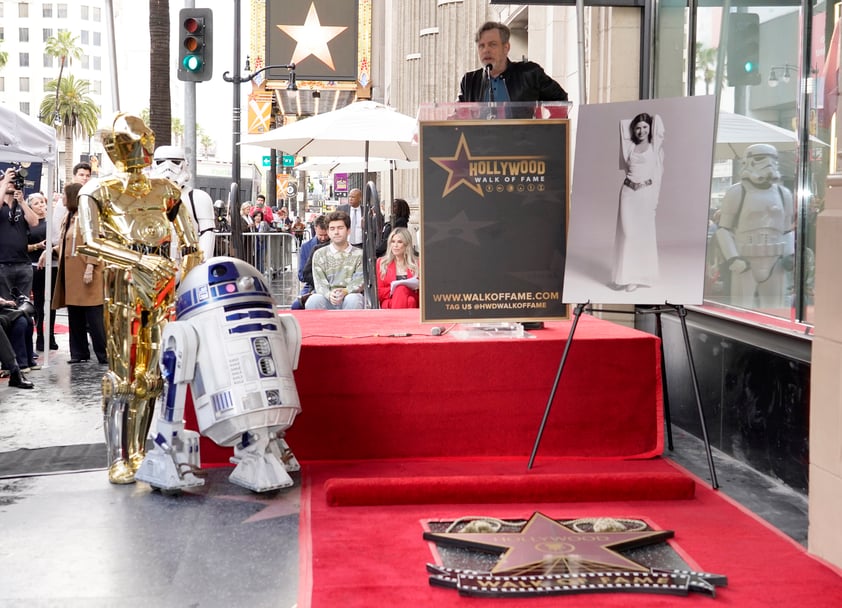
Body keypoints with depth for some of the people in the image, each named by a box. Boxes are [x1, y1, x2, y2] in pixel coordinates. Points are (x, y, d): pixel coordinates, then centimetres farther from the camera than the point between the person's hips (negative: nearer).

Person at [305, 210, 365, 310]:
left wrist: (345, 292, -23)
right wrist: (329, 294, -23)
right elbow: (319, 283, 2)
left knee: (353, 300, -36)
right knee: (313, 301, -32)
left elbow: (359, 282, 0)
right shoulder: (319, 254, 14)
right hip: (327, 300, 1)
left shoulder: (359, 254, 11)